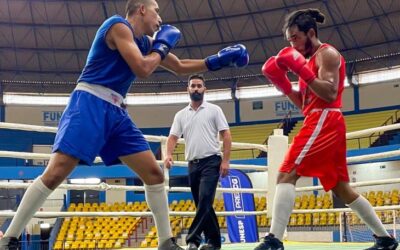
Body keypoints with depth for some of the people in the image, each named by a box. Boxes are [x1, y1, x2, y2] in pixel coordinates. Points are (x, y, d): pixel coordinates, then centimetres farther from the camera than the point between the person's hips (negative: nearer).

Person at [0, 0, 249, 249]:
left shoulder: (145, 42, 19)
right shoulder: (119, 25, -6)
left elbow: (181, 67, 30)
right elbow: (142, 69, -17)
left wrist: (218, 60, 23)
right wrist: (162, 47, 0)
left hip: (116, 112, 9)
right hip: (89, 105, -9)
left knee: (154, 173, 2)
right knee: (56, 173, -18)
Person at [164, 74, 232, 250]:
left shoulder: (214, 110, 2)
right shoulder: (181, 115, 12)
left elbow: (226, 135, -1)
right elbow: (173, 137, 7)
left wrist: (225, 160, -10)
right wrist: (168, 155, -13)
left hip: (211, 162, -5)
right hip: (193, 164, 5)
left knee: (204, 200, -19)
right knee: (202, 204, 6)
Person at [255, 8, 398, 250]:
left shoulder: (327, 53, -4)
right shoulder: (311, 60, 25)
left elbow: (330, 94, -17)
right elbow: (305, 102, 23)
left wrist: (301, 70, -20)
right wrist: (282, 83, 11)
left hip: (325, 122, -10)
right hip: (321, 124, 10)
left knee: (287, 174, -19)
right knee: (340, 187, 14)